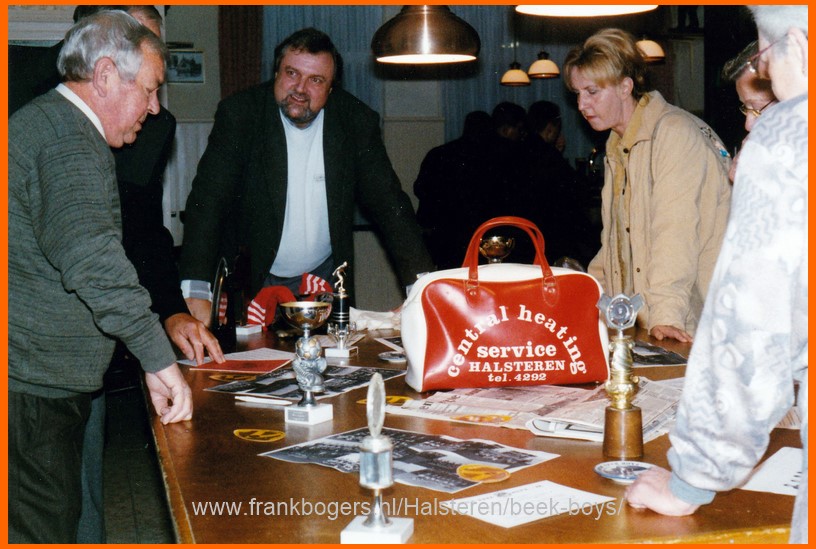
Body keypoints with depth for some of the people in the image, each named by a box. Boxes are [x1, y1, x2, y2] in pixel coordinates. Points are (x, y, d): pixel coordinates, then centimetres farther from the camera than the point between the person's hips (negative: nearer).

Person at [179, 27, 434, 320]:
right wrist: (196, 292, -32)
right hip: (252, 280, -2)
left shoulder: (356, 121, -6)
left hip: (324, 276, 2)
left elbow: (388, 204, -5)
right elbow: (208, 201, -19)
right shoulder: (239, 114, -12)